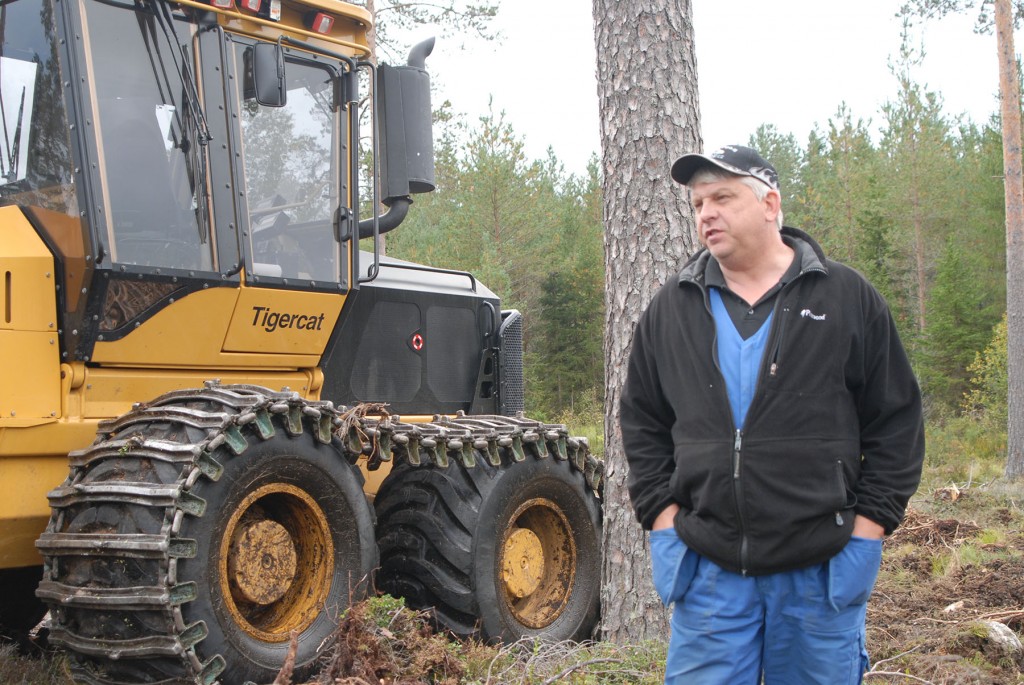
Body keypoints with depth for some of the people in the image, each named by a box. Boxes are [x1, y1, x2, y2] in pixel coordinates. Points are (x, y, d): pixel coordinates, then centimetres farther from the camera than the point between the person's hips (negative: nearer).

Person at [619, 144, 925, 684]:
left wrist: (868, 528, -2)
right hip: (709, 571, 1)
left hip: (822, 569, -1)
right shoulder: (673, 307, 8)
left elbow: (896, 421, 4)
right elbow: (641, 421, 14)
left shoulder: (847, 297, 3)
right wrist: (663, 516, 3)